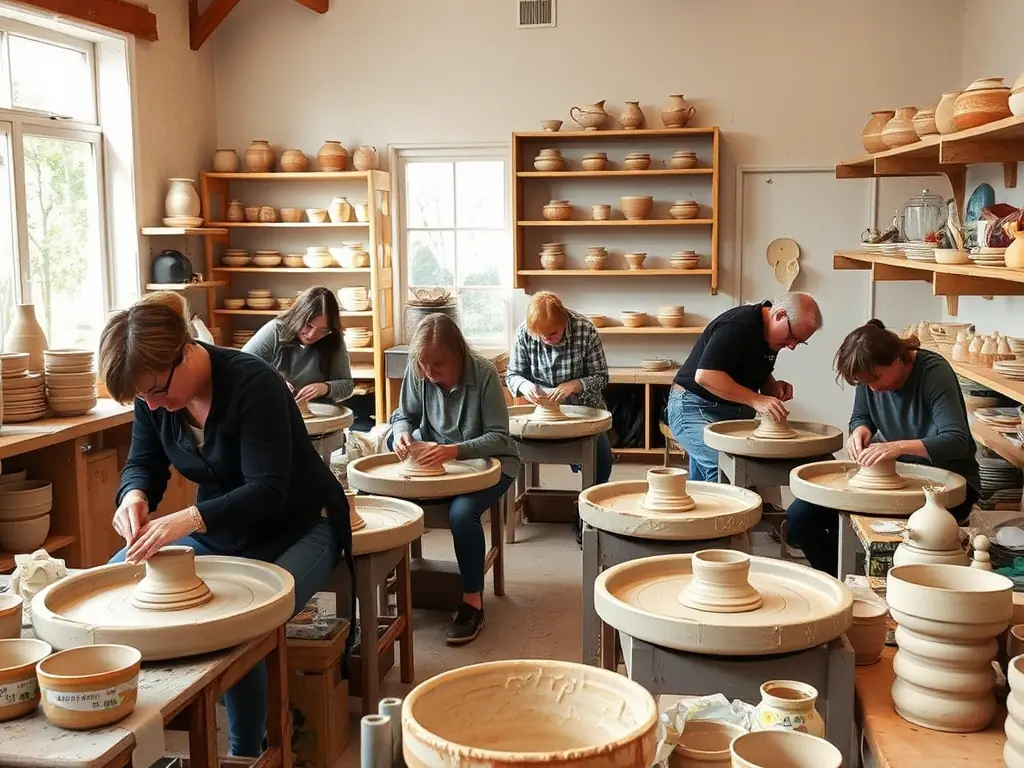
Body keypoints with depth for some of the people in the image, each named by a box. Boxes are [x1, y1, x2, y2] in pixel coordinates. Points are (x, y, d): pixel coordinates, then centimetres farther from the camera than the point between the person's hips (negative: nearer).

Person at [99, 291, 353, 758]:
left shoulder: (253, 385, -28)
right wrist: (134, 496, -24)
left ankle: (246, 753, -6)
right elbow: (144, 464, 0)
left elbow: (267, 490, -30)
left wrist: (189, 519, -43)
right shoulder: (153, 391, -8)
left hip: (295, 529, -7)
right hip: (218, 530, 7)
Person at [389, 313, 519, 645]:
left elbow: (499, 437, -21)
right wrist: (401, 433, -24)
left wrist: (455, 450, -37)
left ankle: (473, 602, -15)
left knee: (462, 512, -33)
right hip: (435, 459, 5)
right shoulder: (417, 372, -12)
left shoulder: (484, 374, -23)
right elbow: (404, 415, 1)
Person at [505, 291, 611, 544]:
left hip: (584, 408, -2)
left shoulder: (585, 330, -19)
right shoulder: (524, 333, -14)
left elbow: (601, 377, -12)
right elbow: (512, 375, -4)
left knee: (601, 454, -25)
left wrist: (575, 385, -32)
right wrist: (524, 385, -28)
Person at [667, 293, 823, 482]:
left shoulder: (770, 334, 7)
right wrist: (756, 400, -29)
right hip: (693, 409, -9)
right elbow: (704, 376, -30)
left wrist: (773, 387, 0)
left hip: (731, 413, 9)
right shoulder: (737, 326, -21)